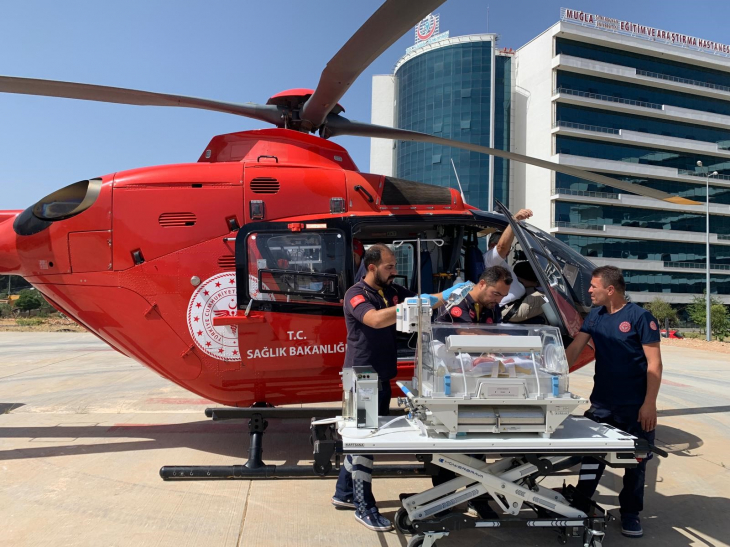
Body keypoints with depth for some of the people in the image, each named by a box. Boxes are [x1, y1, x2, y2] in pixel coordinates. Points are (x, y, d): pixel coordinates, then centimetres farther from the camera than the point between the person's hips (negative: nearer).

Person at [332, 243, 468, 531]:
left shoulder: (393, 291, 8)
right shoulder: (356, 294, -15)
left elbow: (422, 301, 10)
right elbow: (375, 319, -33)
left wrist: (448, 293, -8)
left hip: (381, 377, 8)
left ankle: (344, 494, 33)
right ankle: (364, 508, 13)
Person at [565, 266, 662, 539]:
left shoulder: (640, 317, -11)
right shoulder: (595, 315, 5)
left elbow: (654, 363, -12)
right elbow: (574, 348, 4)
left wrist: (649, 403, -16)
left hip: (635, 406, -4)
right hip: (601, 403, 4)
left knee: (635, 460, 11)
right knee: (592, 455, 9)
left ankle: (630, 513, 28)